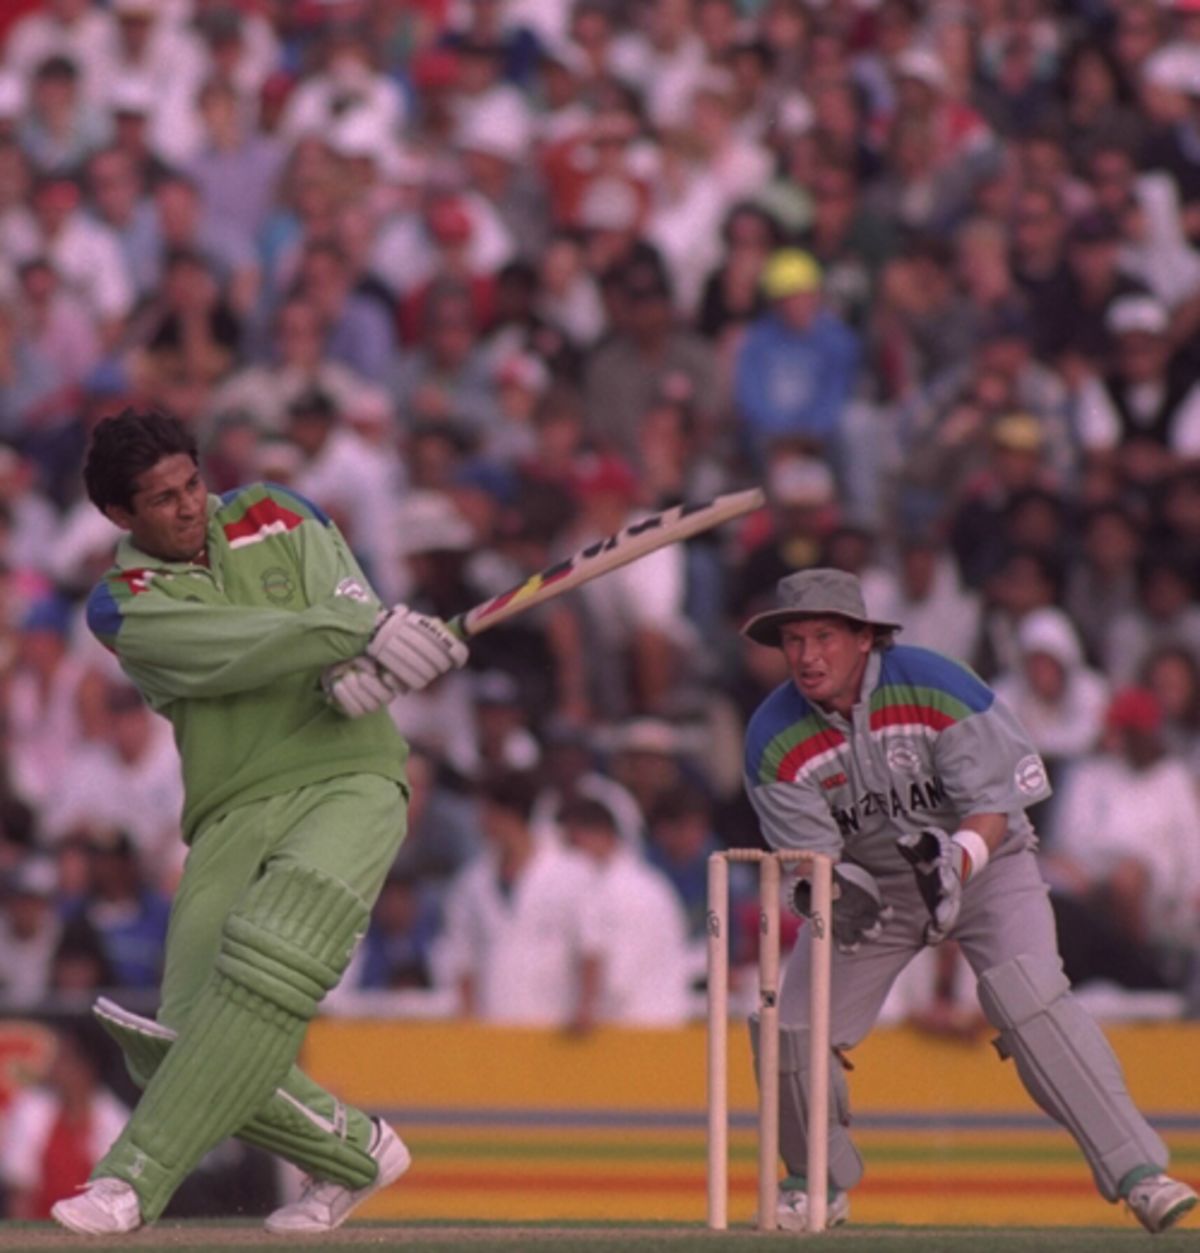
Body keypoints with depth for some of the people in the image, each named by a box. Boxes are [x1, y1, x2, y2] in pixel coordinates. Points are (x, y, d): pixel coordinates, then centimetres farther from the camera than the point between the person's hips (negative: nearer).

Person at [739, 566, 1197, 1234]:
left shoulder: (936, 687, -23)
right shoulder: (775, 739, -15)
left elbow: (993, 802, -21)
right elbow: (807, 851, -15)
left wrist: (958, 858, -41)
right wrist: (833, 888, -38)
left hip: (984, 863, -3)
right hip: (868, 882, 3)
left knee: (1028, 996, -26)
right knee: (792, 1025, -8)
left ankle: (1137, 1170, -28)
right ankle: (820, 1183, 19)